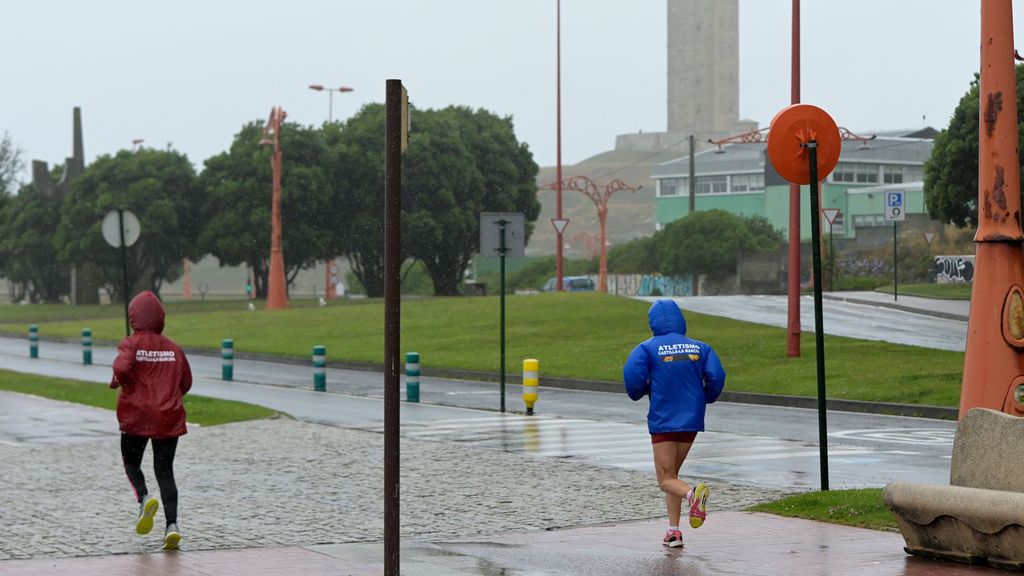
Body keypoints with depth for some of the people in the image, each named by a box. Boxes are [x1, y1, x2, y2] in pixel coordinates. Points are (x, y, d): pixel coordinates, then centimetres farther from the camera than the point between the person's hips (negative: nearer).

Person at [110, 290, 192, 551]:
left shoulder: (131, 344, -7)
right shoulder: (174, 348, 5)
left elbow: (122, 368, -25)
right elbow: (186, 382, 8)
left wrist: (118, 381, -4)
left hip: (136, 416, -3)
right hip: (169, 417, 3)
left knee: (131, 462, 17)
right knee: (165, 471, 6)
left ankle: (144, 498, -12)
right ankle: (172, 525, -8)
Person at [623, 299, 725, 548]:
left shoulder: (648, 348, -5)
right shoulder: (699, 347, 5)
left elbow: (633, 375, -18)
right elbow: (716, 376, -5)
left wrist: (639, 392, 4)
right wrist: (704, 399, 13)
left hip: (662, 421, -4)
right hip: (691, 420, 4)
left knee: (666, 479, 2)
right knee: (671, 473, 18)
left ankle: (692, 494, -31)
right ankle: (673, 531, 9)